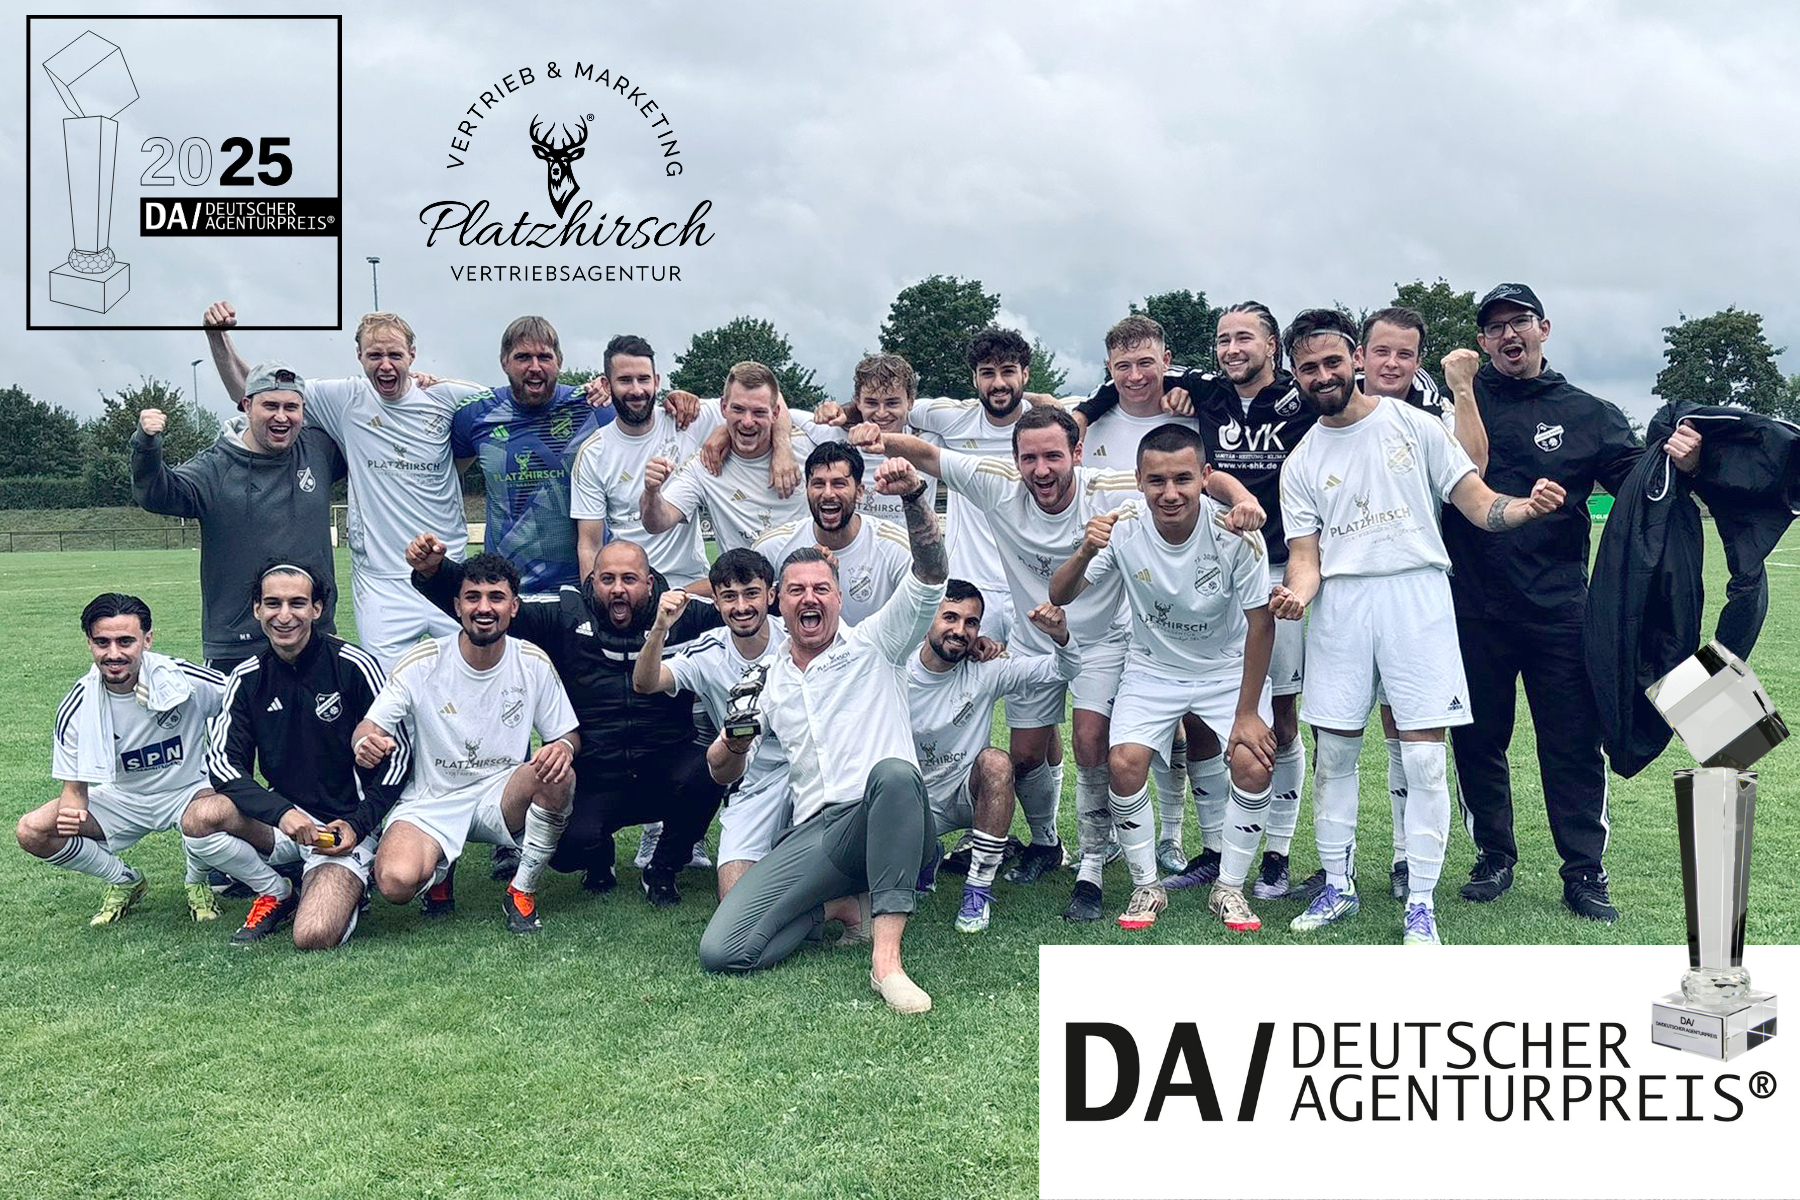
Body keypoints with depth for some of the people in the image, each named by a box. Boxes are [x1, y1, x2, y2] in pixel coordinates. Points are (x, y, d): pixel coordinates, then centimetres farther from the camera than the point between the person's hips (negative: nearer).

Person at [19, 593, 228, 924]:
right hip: (121, 799, 3)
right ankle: (126, 881, 9)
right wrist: (70, 811, -31)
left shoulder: (183, 680, -22)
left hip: (188, 791, -3)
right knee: (32, 832, -16)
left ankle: (197, 882, -1)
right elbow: (75, 786, -7)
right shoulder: (76, 708, -14)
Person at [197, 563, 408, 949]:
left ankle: (345, 889, 12)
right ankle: (277, 895, 1)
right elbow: (222, 762, -5)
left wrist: (359, 824, -15)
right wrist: (281, 812, -23)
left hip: (345, 825, -4)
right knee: (199, 819, -26)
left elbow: (398, 754, -6)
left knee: (314, 937, -25)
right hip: (280, 820, 4)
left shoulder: (352, 665, -9)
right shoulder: (247, 678, 2)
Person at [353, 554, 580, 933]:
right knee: (396, 881, -30)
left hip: (503, 795, 2)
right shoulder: (422, 663, -8)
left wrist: (564, 747, -23)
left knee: (558, 776, -32)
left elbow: (567, 734, 3)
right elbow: (370, 727, -4)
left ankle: (522, 893, -8)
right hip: (432, 801, -1)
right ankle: (440, 868, 11)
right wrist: (366, 742, -30)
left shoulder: (534, 663, -4)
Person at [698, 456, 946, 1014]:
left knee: (894, 772, -41)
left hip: (885, 822, -3)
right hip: (813, 833, 3)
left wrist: (913, 496, -20)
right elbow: (724, 773, 24)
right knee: (720, 952, -19)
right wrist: (732, 746, -2)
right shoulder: (768, 681, 21)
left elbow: (931, 574, -2)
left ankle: (886, 958, -38)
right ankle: (838, 904, 7)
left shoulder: (874, 645, 12)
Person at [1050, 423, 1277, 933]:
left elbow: (1260, 623, -14)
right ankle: (1147, 887, 3)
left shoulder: (1234, 533, -24)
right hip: (1153, 668, 1)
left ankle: (1229, 887, 2)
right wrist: (1084, 553, -38)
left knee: (1254, 764, -21)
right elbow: (1058, 598, -17)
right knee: (1124, 763, -20)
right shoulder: (1124, 529, -19)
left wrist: (1247, 713, -14)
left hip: (1228, 668, -1)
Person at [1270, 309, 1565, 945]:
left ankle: (1420, 903, 5)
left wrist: (1528, 506, -17)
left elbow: (1477, 503, 4)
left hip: (1416, 590, -2)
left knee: (1424, 755, -4)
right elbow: (1306, 554, 6)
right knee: (1333, 751, 5)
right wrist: (1297, 592, -16)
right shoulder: (1302, 462, 12)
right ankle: (1337, 886, 21)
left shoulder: (1412, 424, 6)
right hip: (1340, 601, 2)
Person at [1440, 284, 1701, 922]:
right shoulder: (1462, 396, 7)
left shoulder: (1588, 413, 9)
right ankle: (1493, 857, 25)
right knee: (1477, 739, 9)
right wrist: (1461, 387, -12)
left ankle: (1585, 872, 14)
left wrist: (1679, 465, -15)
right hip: (1474, 605, 0)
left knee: (1574, 744, 3)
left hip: (1559, 608, 0)